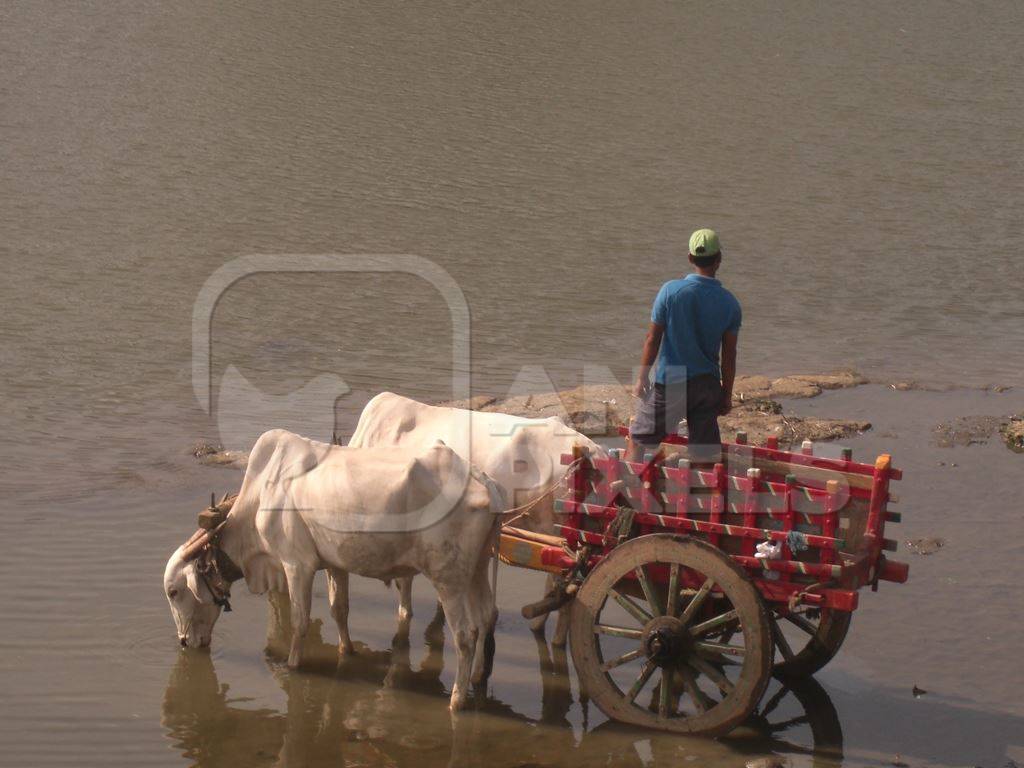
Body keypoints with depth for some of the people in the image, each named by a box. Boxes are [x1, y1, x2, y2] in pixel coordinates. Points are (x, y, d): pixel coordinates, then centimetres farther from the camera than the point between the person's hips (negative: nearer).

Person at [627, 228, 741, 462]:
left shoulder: (671, 290, -12)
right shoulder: (729, 303, -4)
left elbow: (653, 338, -8)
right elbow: (729, 356, 1)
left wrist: (642, 377, 3)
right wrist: (727, 395, 11)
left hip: (670, 382, -2)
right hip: (707, 383, 2)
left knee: (638, 439, 11)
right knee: (705, 452, 8)